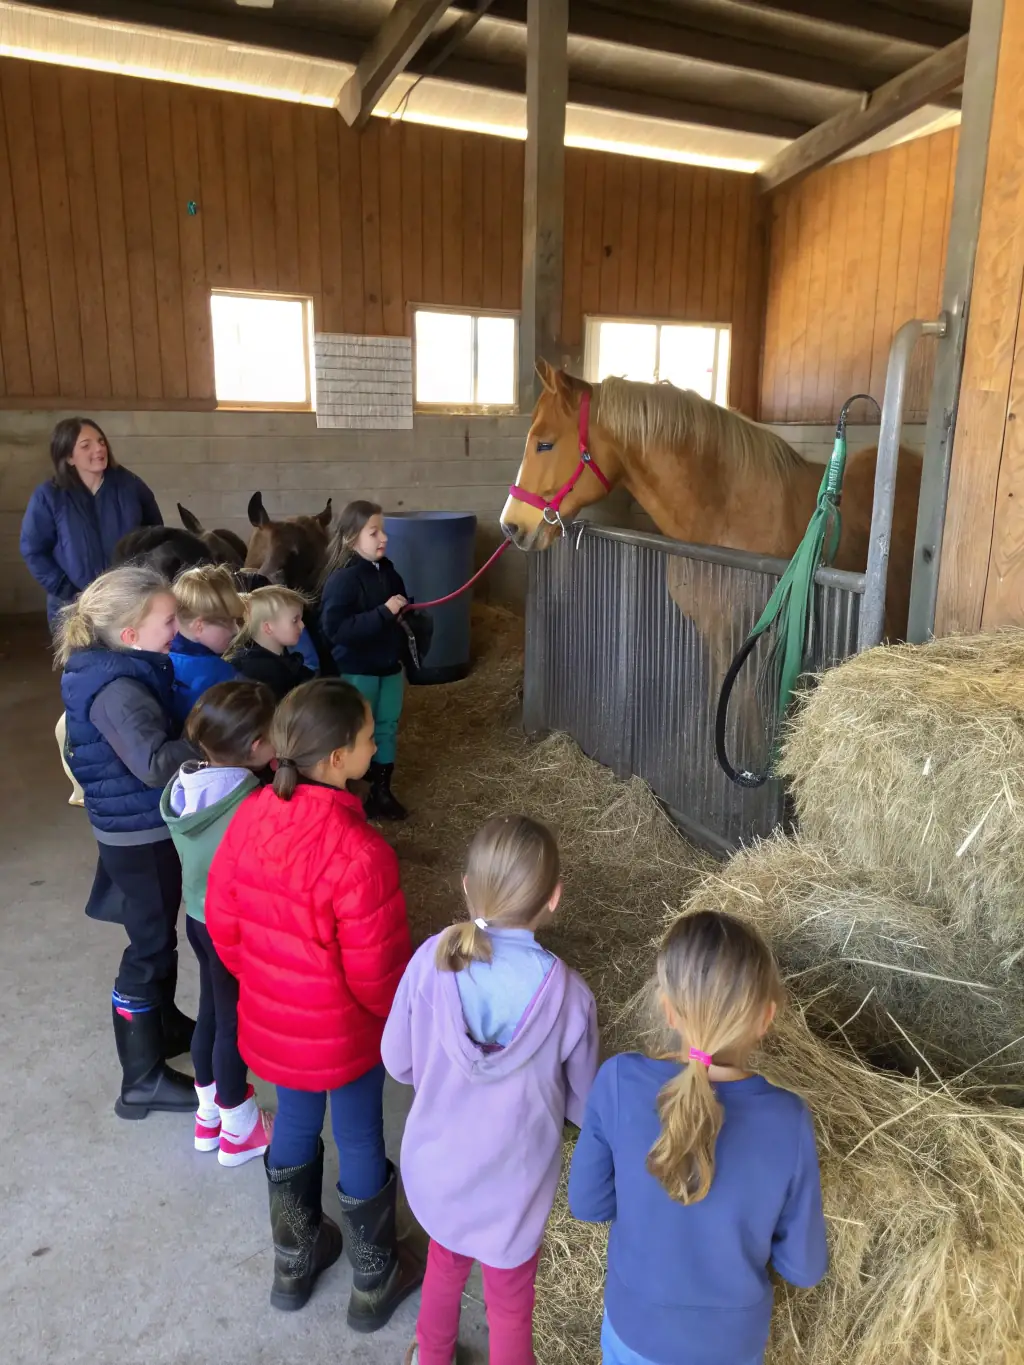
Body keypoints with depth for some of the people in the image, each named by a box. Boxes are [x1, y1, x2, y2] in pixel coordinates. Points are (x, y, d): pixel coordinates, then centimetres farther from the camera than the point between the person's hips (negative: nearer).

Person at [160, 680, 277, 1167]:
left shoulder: (183, 785, -8)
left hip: (198, 916, 7)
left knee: (211, 1013, 24)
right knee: (235, 1023, 12)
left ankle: (209, 1115, 45)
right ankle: (239, 1131, 34)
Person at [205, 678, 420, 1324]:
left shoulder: (250, 817, -14)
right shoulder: (358, 851, -33)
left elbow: (223, 923, -2)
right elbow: (375, 972, -24)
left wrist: (263, 981, 15)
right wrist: (401, 1016, -2)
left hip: (273, 1020, 6)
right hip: (344, 1031, -5)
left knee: (294, 1128, 27)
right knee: (361, 1143, 18)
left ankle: (294, 1264, 51)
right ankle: (375, 1284, 43)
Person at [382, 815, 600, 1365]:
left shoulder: (431, 959, -24)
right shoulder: (567, 994, -28)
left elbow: (398, 1063, -8)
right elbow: (583, 1107, -12)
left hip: (437, 1163, 3)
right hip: (513, 1180, -3)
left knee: (444, 1263, 34)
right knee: (510, 1305, 26)